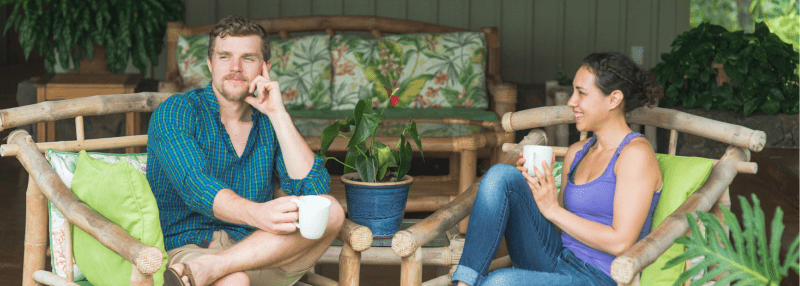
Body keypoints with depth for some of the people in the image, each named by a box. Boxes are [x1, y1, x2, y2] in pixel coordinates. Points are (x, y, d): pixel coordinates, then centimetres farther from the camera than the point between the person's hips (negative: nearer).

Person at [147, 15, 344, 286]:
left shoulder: (270, 124, 13)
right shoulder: (174, 113, -1)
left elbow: (314, 189, -3)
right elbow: (195, 185, -21)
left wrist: (277, 113, -6)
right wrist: (257, 214, -41)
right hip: (186, 249, -8)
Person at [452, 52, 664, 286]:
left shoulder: (636, 153, -7)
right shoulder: (576, 153, 16)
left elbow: (620, 243, -15)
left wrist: (552, 209, -13)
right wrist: (534, 186, 1)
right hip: (558, 262, 8)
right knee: (501, 174, -11)